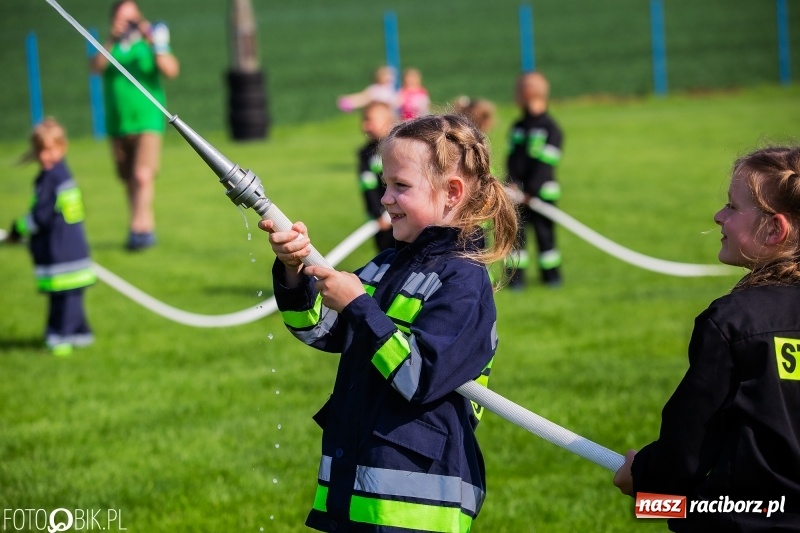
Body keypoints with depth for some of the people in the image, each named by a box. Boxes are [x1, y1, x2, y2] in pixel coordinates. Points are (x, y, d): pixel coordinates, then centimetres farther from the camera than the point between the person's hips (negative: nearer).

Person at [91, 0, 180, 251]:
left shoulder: (149, 45, 2)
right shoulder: (109, 47, 8)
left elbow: (171, 70, -11)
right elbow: (97, 66, -12)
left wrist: (157, 48, -24)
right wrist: (113, 41, -24)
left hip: (148, 121, -4)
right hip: (117, 125, 4)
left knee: (143, 176, -18)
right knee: (129, 181, 10)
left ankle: (139, 228, -21)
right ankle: (146, 226, 22)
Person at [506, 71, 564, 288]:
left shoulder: (551, 128, -5)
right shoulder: (517, 127, 12)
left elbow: (545, 163, -10)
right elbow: (512, 158, 5)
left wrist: (530, 191, -15)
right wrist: (513, 183, -12)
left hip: (542, 191, -4)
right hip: (518, 190, 4)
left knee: (544, 231, 1)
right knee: (516, 231, 1)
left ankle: (551, 273, 13)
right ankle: (517, 274, 7)